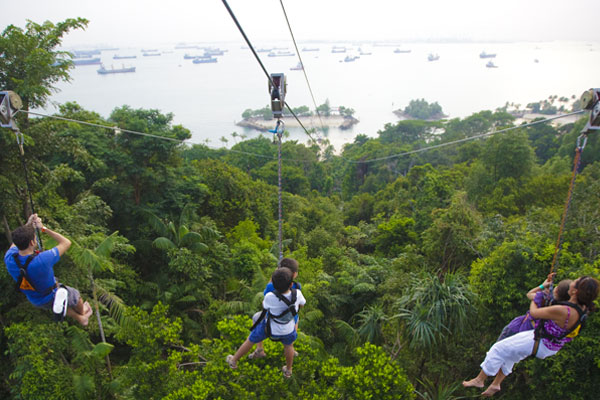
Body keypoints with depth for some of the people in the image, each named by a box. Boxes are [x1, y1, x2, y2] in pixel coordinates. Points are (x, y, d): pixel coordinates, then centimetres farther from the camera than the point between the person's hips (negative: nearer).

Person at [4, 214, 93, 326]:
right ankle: (82, 312, 60)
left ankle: (80, 319, 59)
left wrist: (28, 224, -12)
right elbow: (66, 243, -28)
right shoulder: (42, 260, -44)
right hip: (52, 298, -5)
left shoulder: (9, 258, -27)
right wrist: (43, 228, -27)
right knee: (75, 295, 30)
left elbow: (15, 242, -2)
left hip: (35, 301, 5)